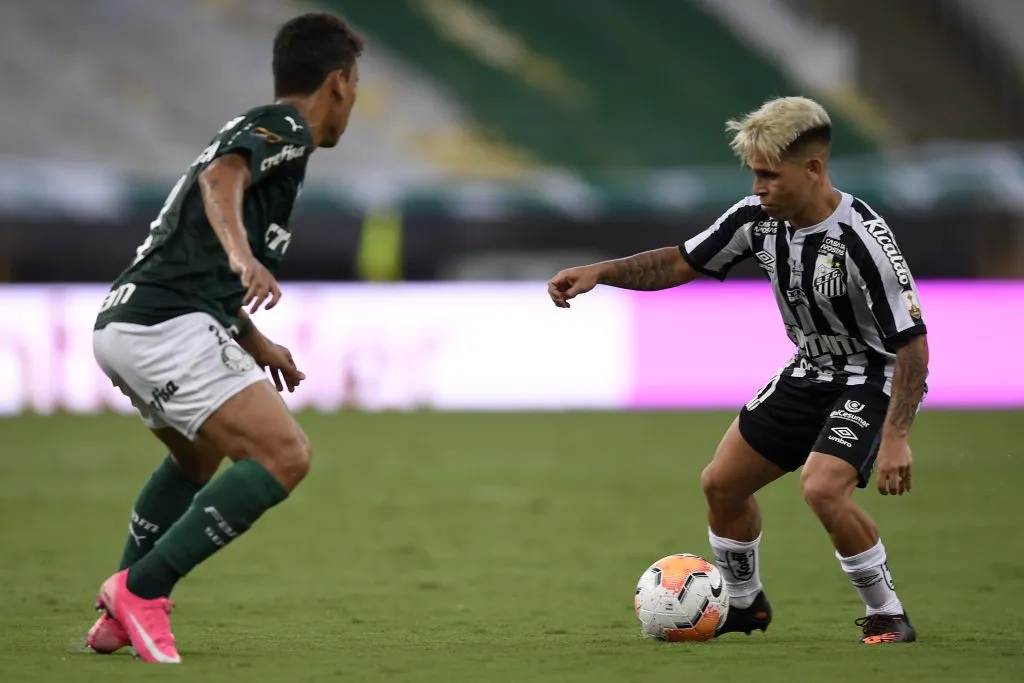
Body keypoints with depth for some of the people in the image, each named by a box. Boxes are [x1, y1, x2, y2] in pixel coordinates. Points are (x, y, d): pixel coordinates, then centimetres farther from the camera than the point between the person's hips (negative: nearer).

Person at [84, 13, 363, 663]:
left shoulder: (258, 129, 26)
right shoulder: (286, 128, -3)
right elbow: (220, 179, -26)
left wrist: (256, 343, 41)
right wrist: (242, 252, -43)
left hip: (122, 324, 11)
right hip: (167, 324, -11)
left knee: (200, 458, 34)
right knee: (284, 455, -19)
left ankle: (121, 611, 31)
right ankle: (142, 588, -15)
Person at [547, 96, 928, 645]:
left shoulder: (863, 240, -30)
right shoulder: (757, 217, -11)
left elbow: (912, 342, -27)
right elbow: (682, 262, 2)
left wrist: (895, 437, -32)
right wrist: (598, 272, -12)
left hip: (873, 379, -8)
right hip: (809, 372, 8)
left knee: (822, 487, -29)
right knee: (721, 482, 10)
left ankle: (887, 616, -9)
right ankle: (743, 604, 34)